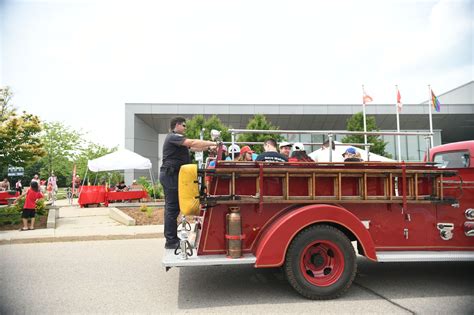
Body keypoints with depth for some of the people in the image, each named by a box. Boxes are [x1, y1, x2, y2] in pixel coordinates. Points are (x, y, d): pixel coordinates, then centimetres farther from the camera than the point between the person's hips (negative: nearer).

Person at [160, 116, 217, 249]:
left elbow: (193, 147, 17)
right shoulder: (173, 137, -9)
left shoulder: (178, 139, 24)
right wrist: (212, 143, -19)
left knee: (172, 207, 11)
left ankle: (172, 238, 17)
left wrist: (208, 147, 4)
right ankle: (171, 241, -4)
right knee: (172, 208, -9)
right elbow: (192, 142, -22)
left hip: (172, 175, 11)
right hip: (170, 175, -11)